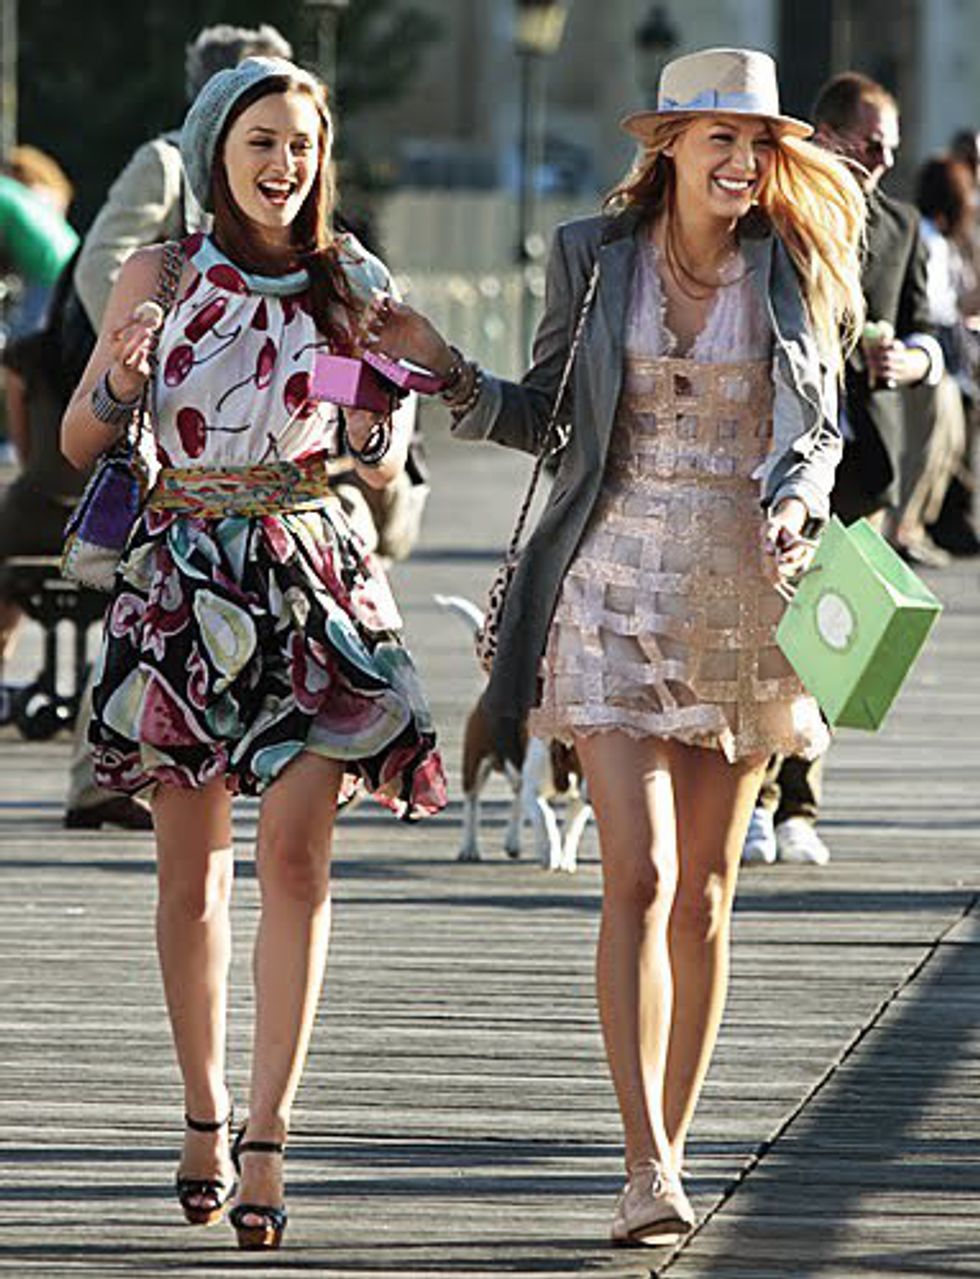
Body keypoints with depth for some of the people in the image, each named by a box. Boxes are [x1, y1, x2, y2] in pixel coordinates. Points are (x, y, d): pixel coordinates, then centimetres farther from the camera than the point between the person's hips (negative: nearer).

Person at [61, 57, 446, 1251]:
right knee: (191, 868, 6)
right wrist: (118, 382, -15)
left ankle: (266, 1140, -12)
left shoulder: (352, 284, 5)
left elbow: (384, 472, 10)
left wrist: (374, 433, -12)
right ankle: (205, 1110, 22)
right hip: (180, 583, 0)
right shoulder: (158, 276, 2)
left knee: (293, 855, -11)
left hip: (312, 585, 0)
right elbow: (78, 441, 5)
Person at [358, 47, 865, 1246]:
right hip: (617, 593, -2)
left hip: (743, 597, 2)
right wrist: (448, 371, -4)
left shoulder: (794, 270, 2)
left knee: (705, 888, 7)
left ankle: (666, 1152, 16)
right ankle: (648, 1170, -16)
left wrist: (796, 505, -10)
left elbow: (820, 428, 10)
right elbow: (552, 418, 11)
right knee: (639, 878, -13)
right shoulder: (592, 257, 1)